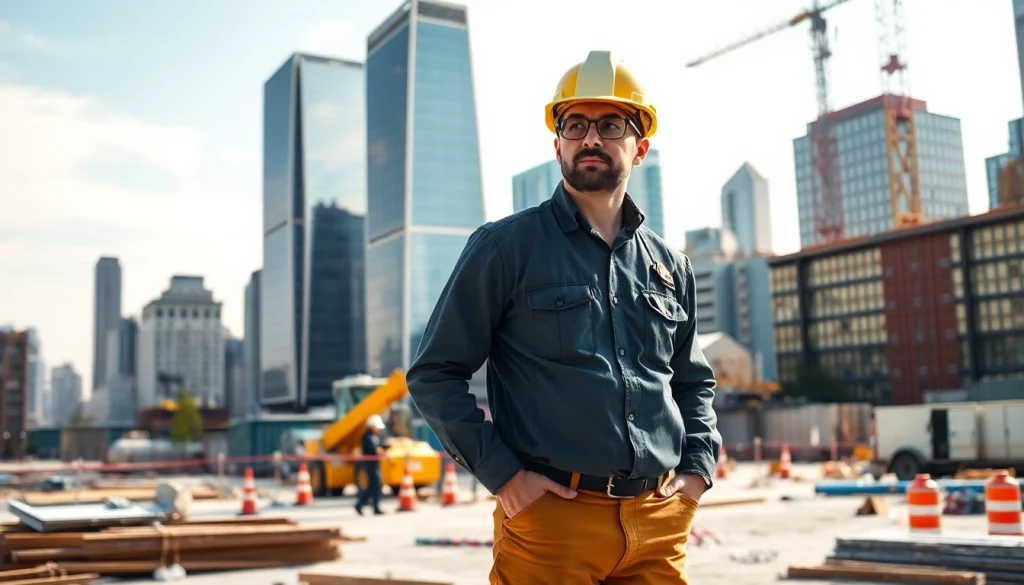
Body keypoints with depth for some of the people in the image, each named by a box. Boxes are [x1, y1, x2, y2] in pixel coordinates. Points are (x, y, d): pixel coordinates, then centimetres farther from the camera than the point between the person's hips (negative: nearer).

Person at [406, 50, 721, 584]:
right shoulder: (504, 247, -2)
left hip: (660, 524, 4)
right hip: (550, 519, -4)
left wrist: (698, 466, 8)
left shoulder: (669, 266, 12)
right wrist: (502, 474, -10)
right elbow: (433, 375, -3)